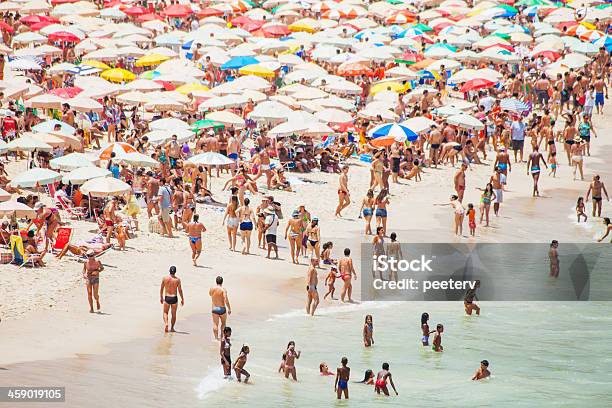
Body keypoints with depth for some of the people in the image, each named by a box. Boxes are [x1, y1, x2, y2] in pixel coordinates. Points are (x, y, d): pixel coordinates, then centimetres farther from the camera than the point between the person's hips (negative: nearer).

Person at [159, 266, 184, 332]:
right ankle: (172, 328, 18)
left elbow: (161, 289, 4)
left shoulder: (165, 278, -3)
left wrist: (161, 297, 17)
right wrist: (182, 299, 5)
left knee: (165, 312, 15)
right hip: (174, 298, 0)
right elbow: (180, 290, -5)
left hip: (167, 298, 0)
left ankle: (166, 323, -10)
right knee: (174, 314, 14)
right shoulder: (177, 280, -7)